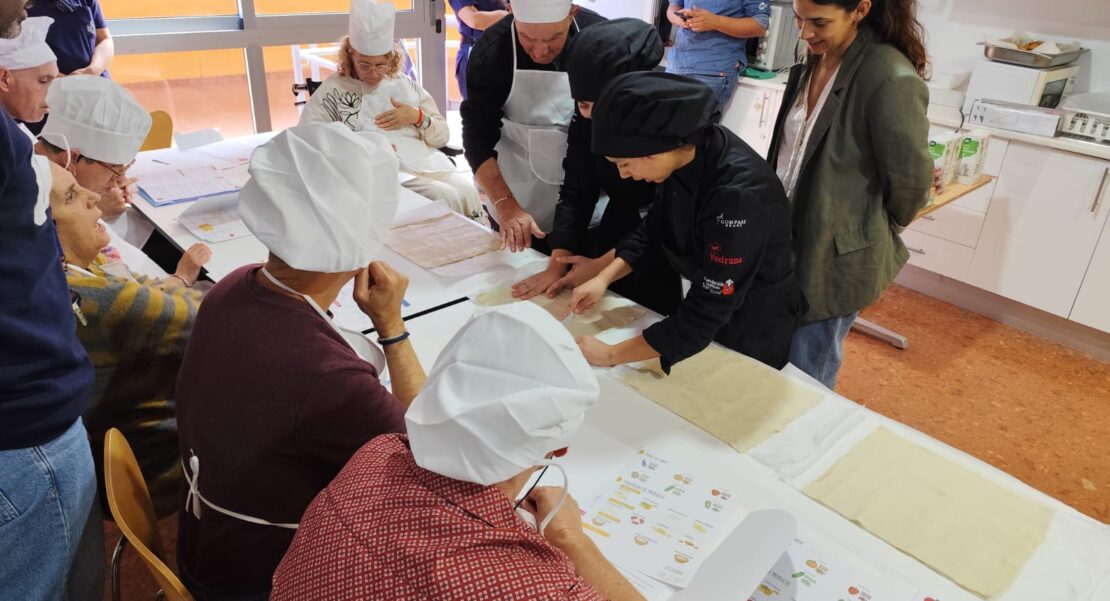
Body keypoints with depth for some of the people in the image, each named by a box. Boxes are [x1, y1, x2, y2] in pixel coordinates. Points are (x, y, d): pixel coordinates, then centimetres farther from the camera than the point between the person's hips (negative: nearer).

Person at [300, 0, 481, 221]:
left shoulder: (407, 85, 16)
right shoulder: (335, 89, 6)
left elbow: (443, 136, 17)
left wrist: (417, 117, -3)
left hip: (430, 164, 4)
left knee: (469, 192, -23)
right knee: (446, 197, -27)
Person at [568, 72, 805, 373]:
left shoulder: (737, 194, -37)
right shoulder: (686, 148, -15)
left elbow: (705, 313, -32)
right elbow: (655, 228, 3)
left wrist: (610, 354, -26)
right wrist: (604, 277, -10)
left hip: (754, 327, -6)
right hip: (709, 306, 7)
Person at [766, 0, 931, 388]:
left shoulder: (891, 79, -21)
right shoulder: (814, 63, 4)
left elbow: (910, 184, -14)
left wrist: (870, 234, 2)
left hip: (835, 259, -7)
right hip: (789, 242, 7)